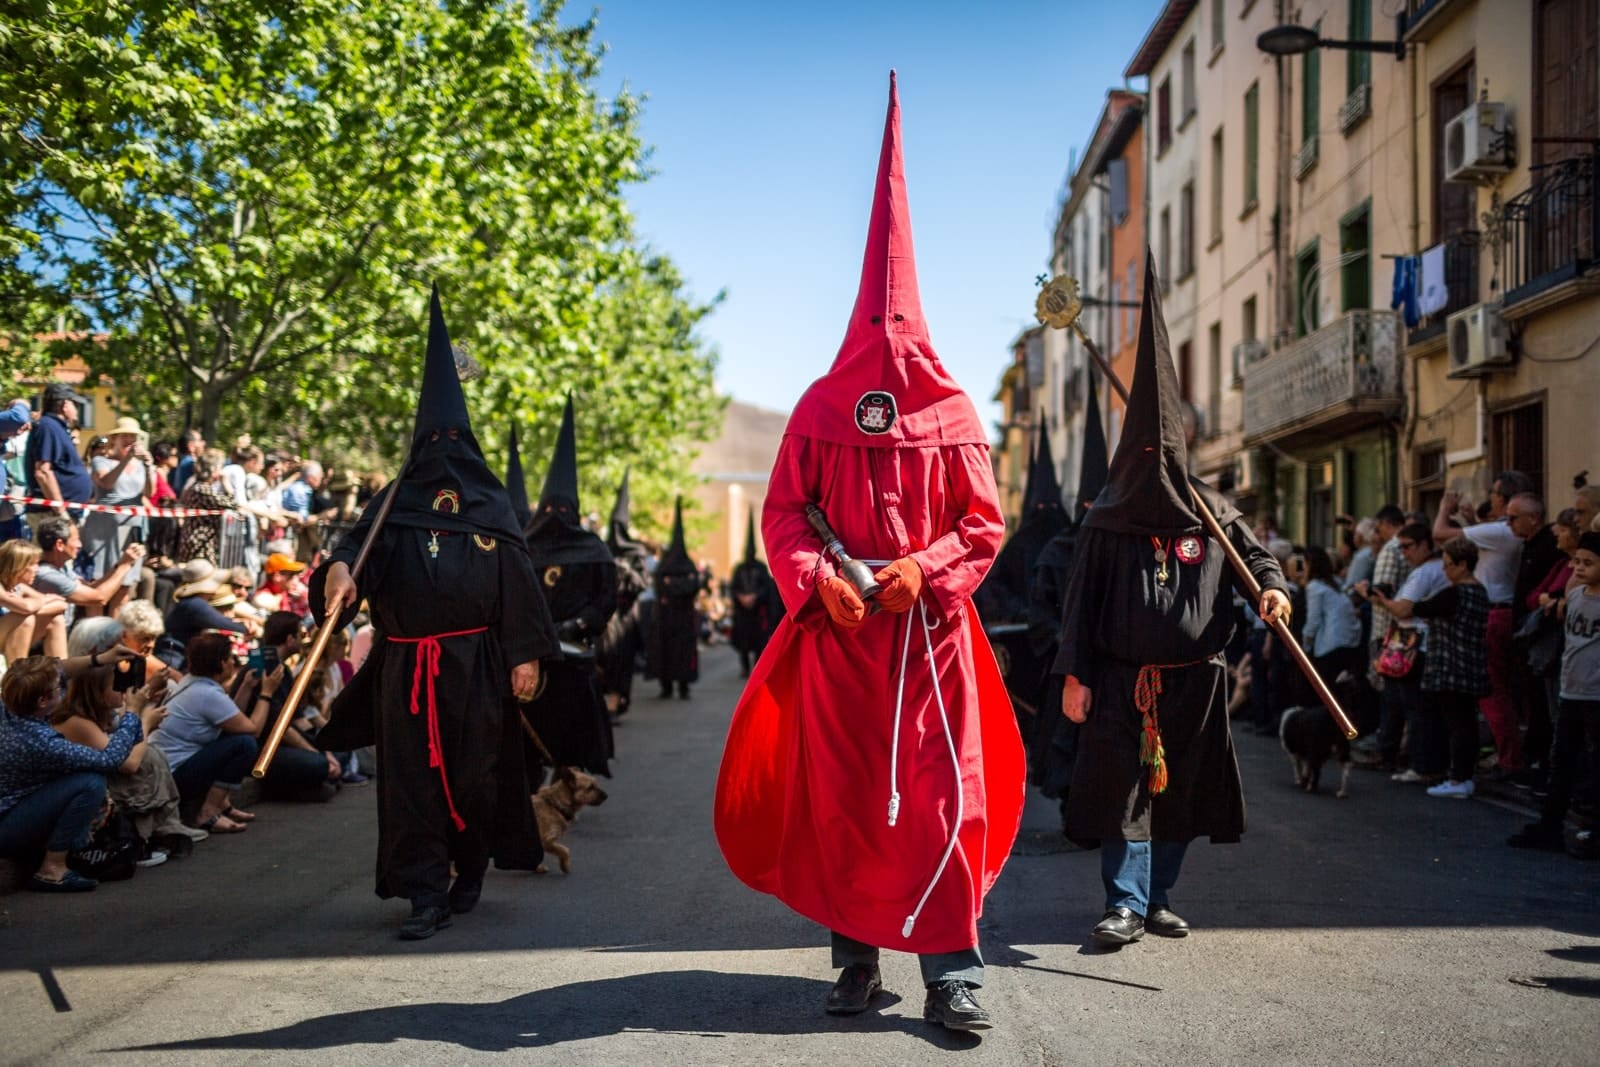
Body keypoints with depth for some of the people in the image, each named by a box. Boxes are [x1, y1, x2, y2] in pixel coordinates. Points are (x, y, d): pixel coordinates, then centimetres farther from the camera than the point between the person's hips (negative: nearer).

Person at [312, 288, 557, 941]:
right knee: (412, 776, -1)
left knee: (476, 772, 4)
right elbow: (359, 542, -6)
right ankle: (426, 894, 3)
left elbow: (519, 581, 1)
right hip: (406, 666, 1)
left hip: (477, 665, -1)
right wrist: (339, 567, -30)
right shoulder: (396, 501, 9)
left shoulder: (491, 507, 5)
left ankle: (470, 869, 28)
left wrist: (528, 654, -6)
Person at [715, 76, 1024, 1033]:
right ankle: (858, 956, 17)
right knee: (841, 793, 4)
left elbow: (986, 522, 4)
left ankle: (952, 971, 2)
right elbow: (783, 515, 4)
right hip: (839, 630, 1)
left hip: (930, 627, -1)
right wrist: (820, 581, -13)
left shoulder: (953, 411, 5)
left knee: (942, 795, -4)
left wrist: (925, 569, -13)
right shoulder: (820, 409, 7)